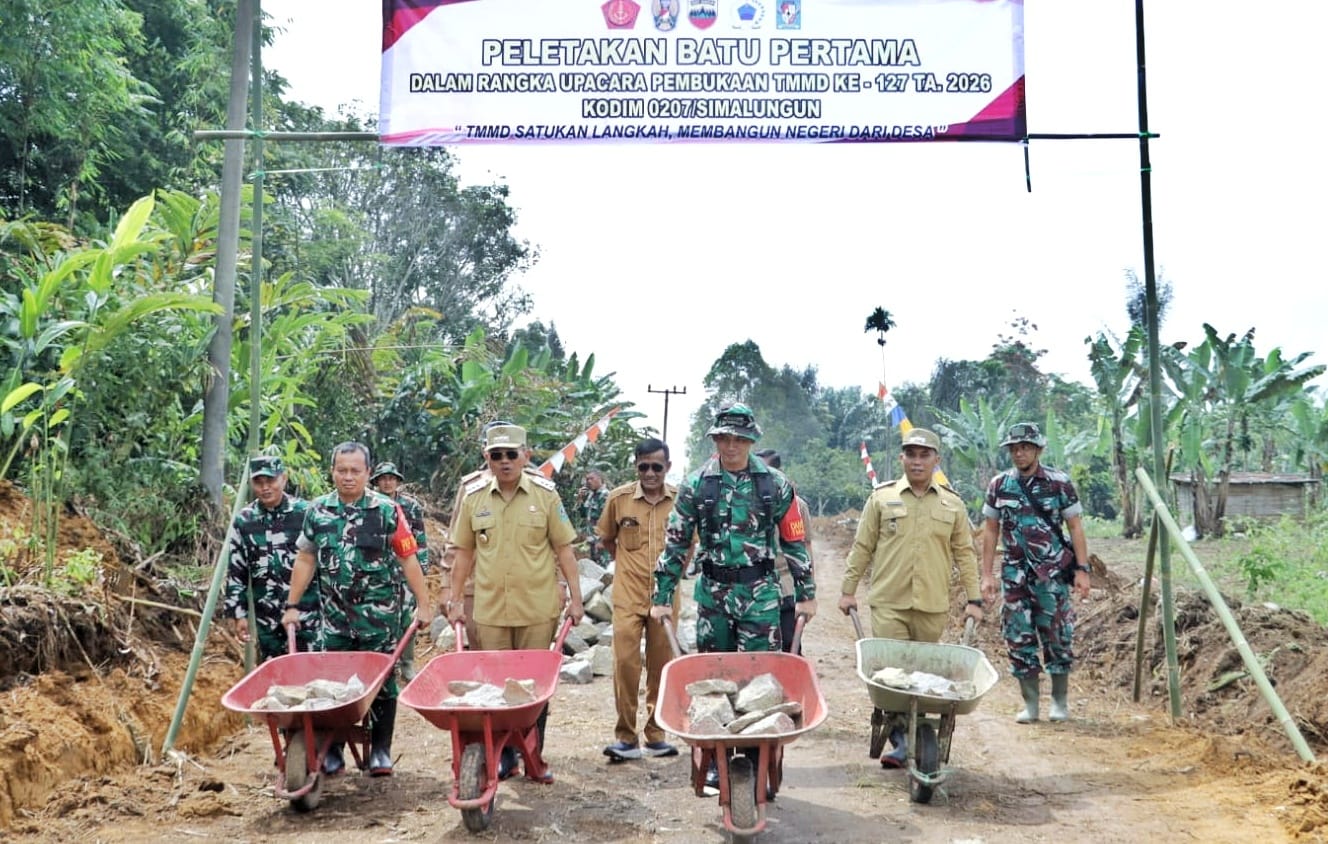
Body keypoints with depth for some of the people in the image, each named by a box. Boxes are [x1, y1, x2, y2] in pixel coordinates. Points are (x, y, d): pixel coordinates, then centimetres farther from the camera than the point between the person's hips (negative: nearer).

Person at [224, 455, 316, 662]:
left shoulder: (305, 513, -6)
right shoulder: (243, 520, 2)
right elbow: (235, 572, 7)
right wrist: (238, 613, 4)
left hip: (306, 613, -3)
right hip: (266, 617, 3)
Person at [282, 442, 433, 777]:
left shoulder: (388, 510, -5)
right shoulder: (317, 511, 5)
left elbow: (408, 560, -3)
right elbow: (305, 560, 11)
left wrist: (423, 604, -6)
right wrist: (292, 605, 9)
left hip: (379, 613, -2)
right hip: (334, 614, 3)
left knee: (382, 680, 3)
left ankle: (381, 751, 14)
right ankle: (332, 751, 18)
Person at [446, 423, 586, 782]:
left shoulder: (545, 494, -2)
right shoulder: (474, 496, 3)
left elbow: (563, 550, 1)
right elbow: (464, 553, 10)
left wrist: (575, 598, -1)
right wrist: (455, 600, 9)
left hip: (538, 609, -1)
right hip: (490, 610, 2)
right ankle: (504, 755, 22)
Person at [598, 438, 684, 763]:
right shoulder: (618, 499, -4)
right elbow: (606, 539, 13)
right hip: (628, 595, -1)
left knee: (661, 666, 8)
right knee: (625, 663, -6)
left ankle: (656, 735, 21)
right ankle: (626, 737, 4)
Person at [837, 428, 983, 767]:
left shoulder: (952, 504, 8)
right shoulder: (882, 497, 4)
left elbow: (964, 553, 11)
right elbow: (862, 547, 7)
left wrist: (974, 599, 7)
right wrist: (848, 589, 5)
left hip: (933, 605, 2)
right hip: (888, 602, -1)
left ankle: (914, 735, 19)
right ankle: (899, 739, 1)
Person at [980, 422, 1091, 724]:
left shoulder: (1059, 483, -2)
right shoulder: (999, 485, 4)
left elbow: (1075, 527, 0)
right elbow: (990, 530, 8)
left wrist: (1082, 569, -6)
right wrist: (987, 574, 4)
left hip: (1052, 573, -2)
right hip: (1015, 573, 2)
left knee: (1057, 636, 2)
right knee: (1019, 638, 4)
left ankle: (1060, 700, 18)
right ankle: (1030, 703, 15)